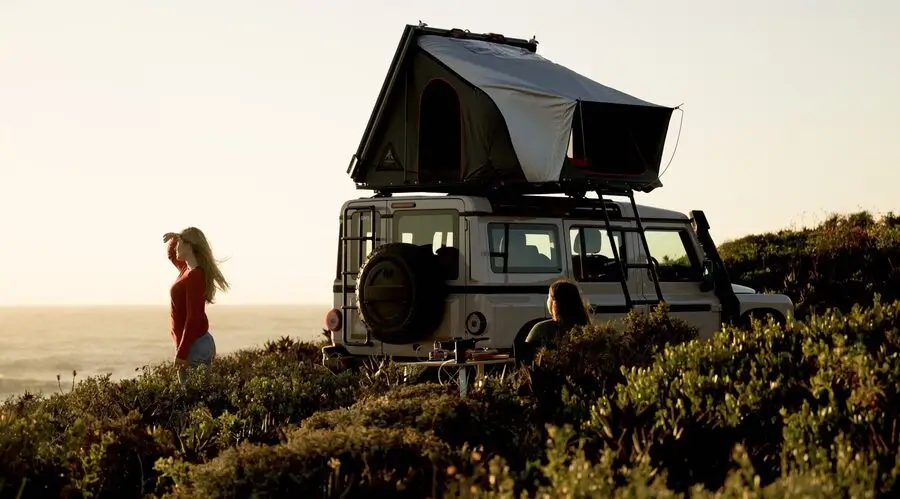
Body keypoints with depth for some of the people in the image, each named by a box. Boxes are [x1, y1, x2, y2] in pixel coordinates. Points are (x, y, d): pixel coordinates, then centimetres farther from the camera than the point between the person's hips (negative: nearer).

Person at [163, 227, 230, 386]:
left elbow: (193, 317, -22)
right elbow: (172, 254, 33)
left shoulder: (195, 276, -18)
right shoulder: (187, 269, 11)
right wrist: (174, 238, 11)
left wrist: (182, 352, -23)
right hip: (197, 342, 10)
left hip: (194, 345, -10)